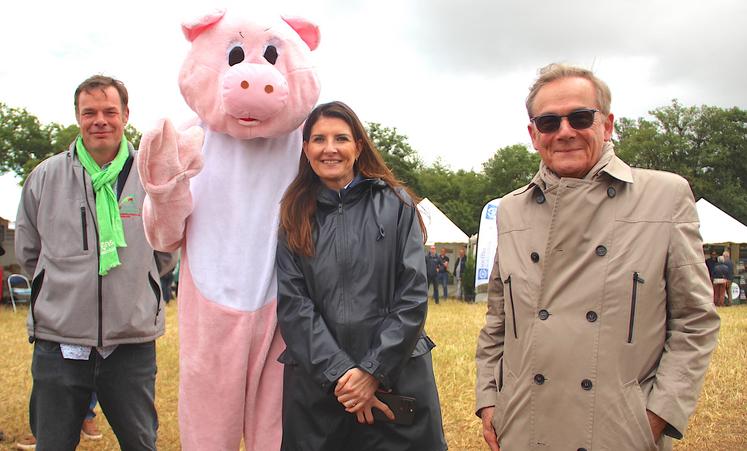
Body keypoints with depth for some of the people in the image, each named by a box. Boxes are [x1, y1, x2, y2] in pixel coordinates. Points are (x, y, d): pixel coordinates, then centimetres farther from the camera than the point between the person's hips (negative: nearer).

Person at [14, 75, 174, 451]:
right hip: (58, 342, 1)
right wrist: (67, 284, 12)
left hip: (132, 344, 0)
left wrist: (132, 283, 9)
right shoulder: (44, 177, 2)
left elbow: (167, 252, 11)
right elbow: (27, 252, 13)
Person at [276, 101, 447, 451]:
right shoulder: (294, 216, 5)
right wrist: (338, 373, -12)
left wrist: (373, 370, -10)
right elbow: (292, 304, -3)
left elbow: (413, 296, -4)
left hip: (397, 378, -1)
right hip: (316, 383, 1)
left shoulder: (395, 204, 1)